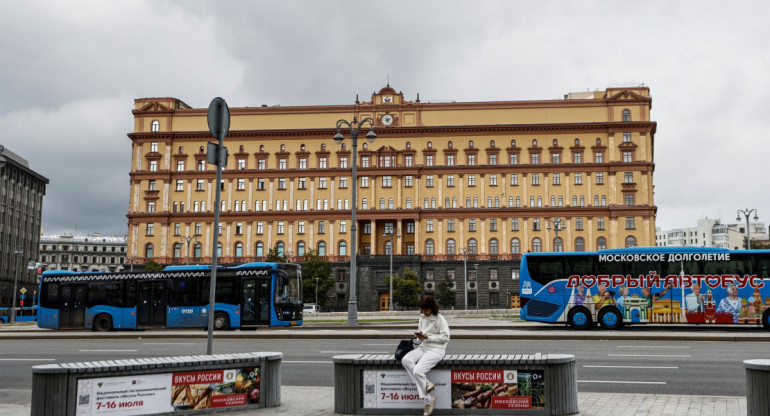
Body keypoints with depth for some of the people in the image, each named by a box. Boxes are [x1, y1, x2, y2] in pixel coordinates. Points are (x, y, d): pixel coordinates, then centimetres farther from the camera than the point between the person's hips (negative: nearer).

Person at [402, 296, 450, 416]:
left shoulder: (440, 319, -7)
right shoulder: (422, 317, 14)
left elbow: (445, 337, -10)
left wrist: (427, 337, -16)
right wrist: (418, 336, -3)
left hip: (436, 349, -7)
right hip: (423, 347, 7)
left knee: (418, 371, -26)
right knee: (406, 360, -22)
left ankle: (429, 400, -10)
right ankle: (427, 383, -19)